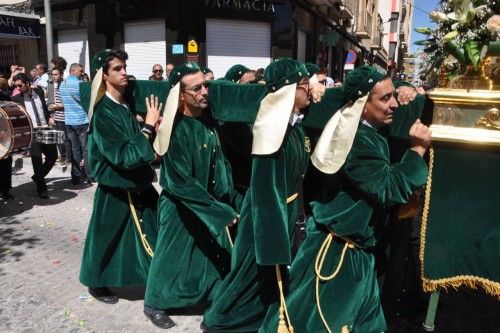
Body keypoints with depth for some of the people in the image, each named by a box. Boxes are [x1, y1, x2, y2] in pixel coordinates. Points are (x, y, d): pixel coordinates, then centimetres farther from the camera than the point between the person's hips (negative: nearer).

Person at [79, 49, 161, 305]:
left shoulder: (127, 105, 3)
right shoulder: (103, 113, -18)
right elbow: (124, 155, -25)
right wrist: (149, 126, -24)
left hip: (137, 183, 7)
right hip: (115, 188, -7)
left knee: (149, 233, 14)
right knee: (108, 237, 11)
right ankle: (97, 282, 34)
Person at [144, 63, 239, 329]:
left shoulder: (208, 118, -4)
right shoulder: (176, 130, -25)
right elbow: (180, 183, -26)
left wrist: (225, 199, 5)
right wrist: (220, 210, -25)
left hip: (210, 201, 7)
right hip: (181, 207, -6)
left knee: (215, 255, 18)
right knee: (173, 256, 11)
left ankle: (213, 296, 41)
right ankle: (154, 304, 34)